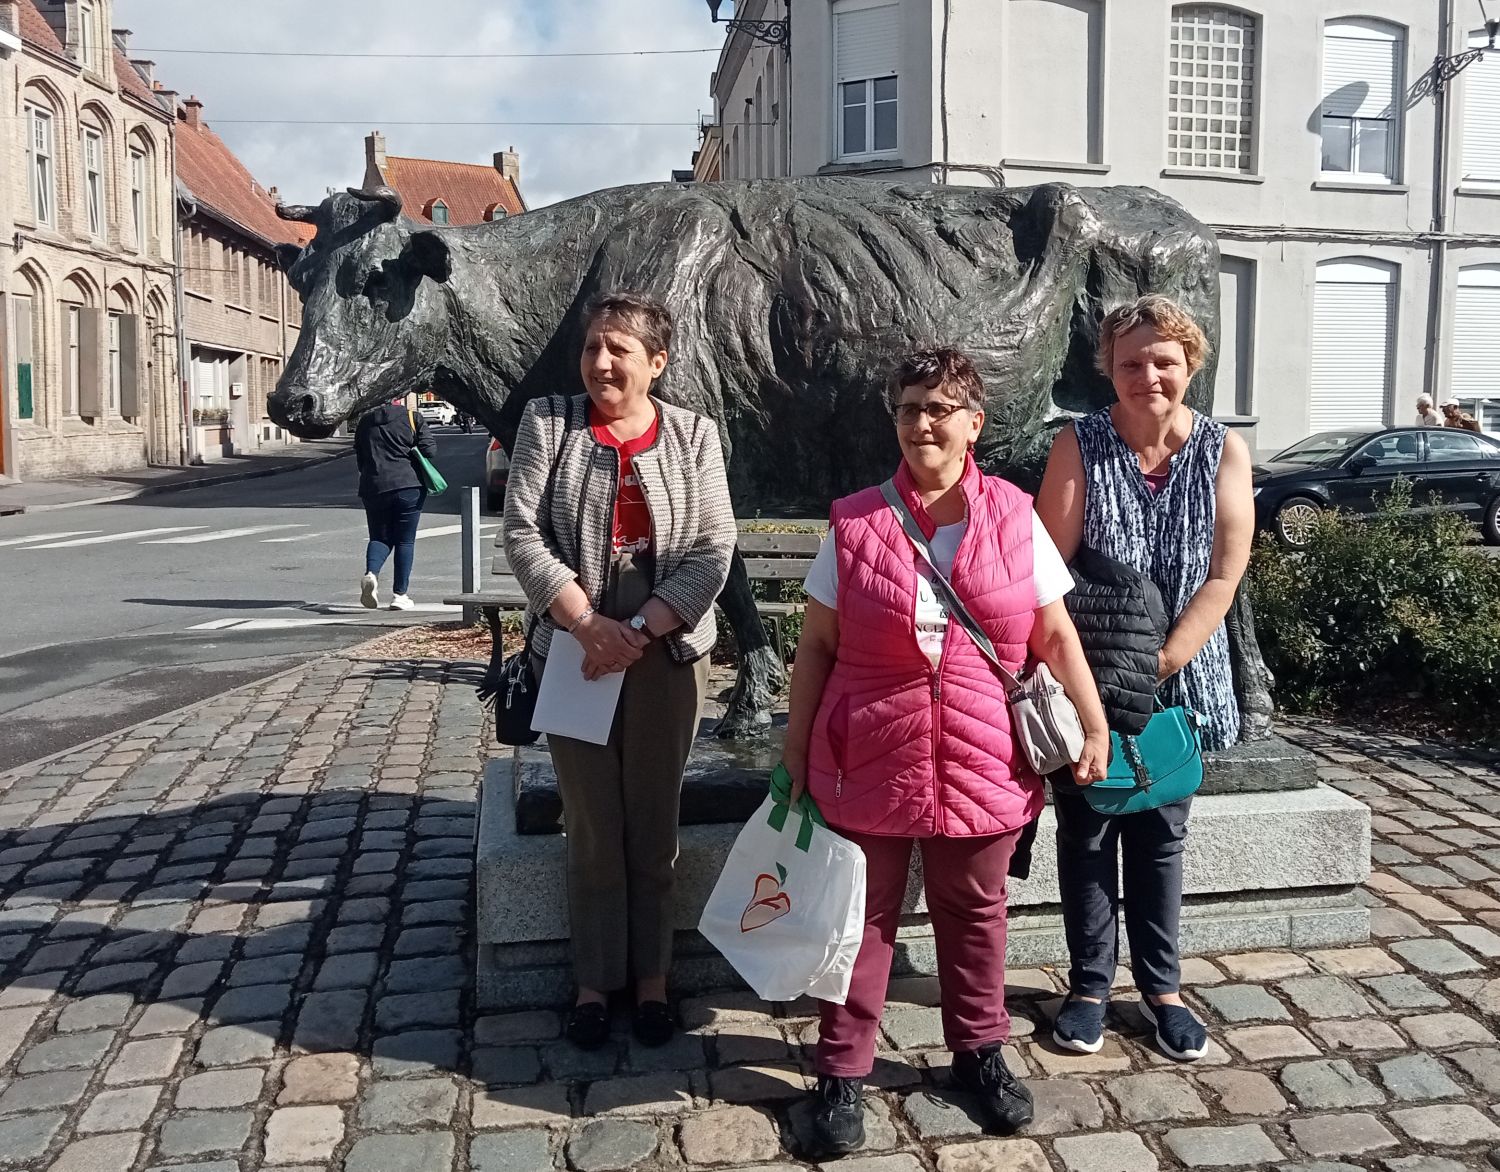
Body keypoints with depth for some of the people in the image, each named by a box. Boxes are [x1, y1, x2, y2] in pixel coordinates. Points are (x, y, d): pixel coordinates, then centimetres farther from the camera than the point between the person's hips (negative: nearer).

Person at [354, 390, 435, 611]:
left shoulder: (366, 421, 11)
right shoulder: (413, 419, -2)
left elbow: (359, 457, 15)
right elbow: (430, 451, -8)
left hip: (373, 487, 3)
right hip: (407, 485, -3)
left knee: (379, 537, 14)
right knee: (405, 541, 6)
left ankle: (371, 573, -15)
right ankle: (400, 594, 5)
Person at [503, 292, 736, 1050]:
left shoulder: (694, 436, 1)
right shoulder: (548, 423, 0)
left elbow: (712, 552, -5)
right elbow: (524, 535, -7)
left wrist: (639, 631, -16)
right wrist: (588, 625, -17)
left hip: (668, 656, 0)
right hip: (575, 656, 0)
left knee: (654, 825, 10)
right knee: (592, 826, 8)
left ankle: (651, 977, 25)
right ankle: (593, 980, 23)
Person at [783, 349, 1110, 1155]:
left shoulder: (1014, 519, -1)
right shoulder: (855, 523, -4)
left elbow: (1055, 636, 4)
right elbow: (816, 645, 0)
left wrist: (1096, 728, -1)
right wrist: (796, 748, -1)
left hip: (981, 763, 1)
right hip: (868, 761, -1)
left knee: (974, 912, 17)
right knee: (861, 917, 11)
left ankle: (979, 1049, 38)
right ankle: (843, 1069, 25)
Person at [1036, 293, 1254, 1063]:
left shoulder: (1223, 451, -4)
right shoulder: (1080, 445, -7)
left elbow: (1224, 574, -7)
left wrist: (1159, 664, -14)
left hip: (1177, 682, 1)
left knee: (1160, 837, 13)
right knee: (1086, 835, 9)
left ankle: (1160, 987, 28)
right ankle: (1089, 984, 24)